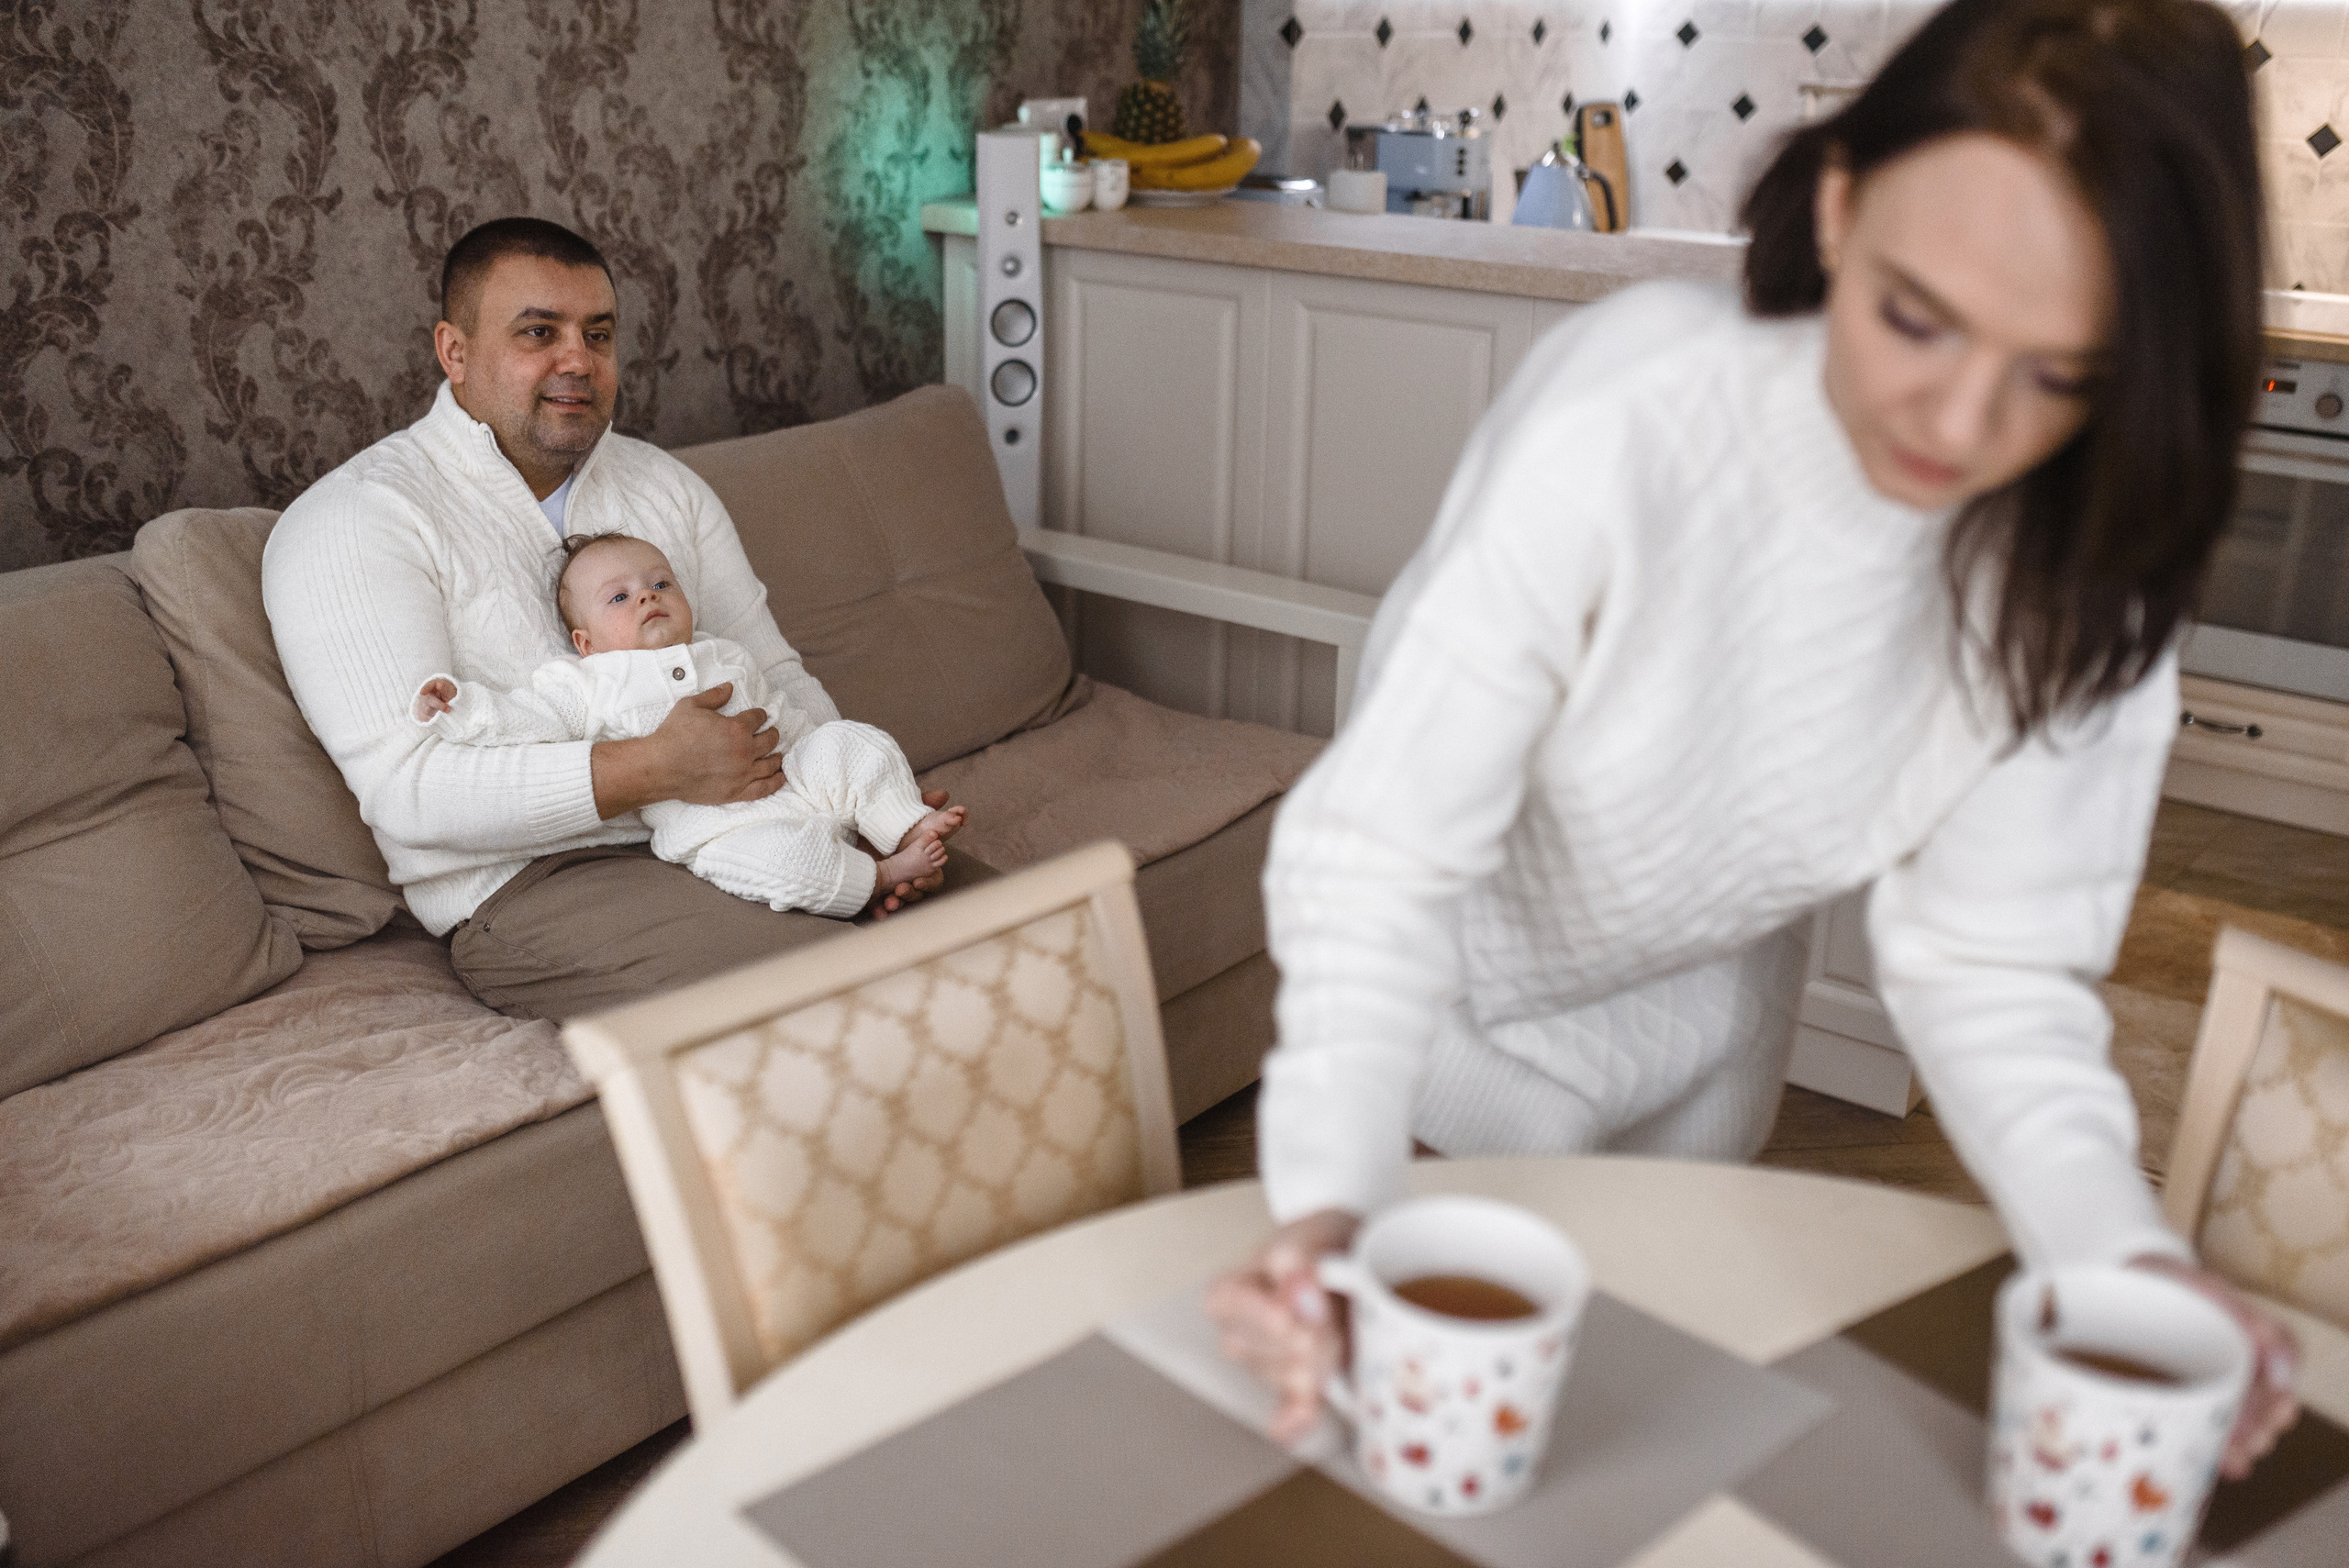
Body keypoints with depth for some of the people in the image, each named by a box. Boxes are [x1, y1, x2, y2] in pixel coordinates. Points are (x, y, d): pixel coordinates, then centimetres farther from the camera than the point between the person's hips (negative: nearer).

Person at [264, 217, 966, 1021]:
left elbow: (775, 675, 17)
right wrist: (655, 770, -24)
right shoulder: (351, 523, -4)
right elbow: (406, 788, -15)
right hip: (530, 883, -6)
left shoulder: (664, 485, 18)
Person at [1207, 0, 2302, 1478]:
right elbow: (1381, 856, -38)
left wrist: (2126, 1250, -36)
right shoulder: (1622, 416, -38)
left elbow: (1995, 960, -20)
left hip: (1710, 998, 4)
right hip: (1472, 980, -4)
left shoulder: (2082, 559, -24)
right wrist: (1329, 1202, -51)